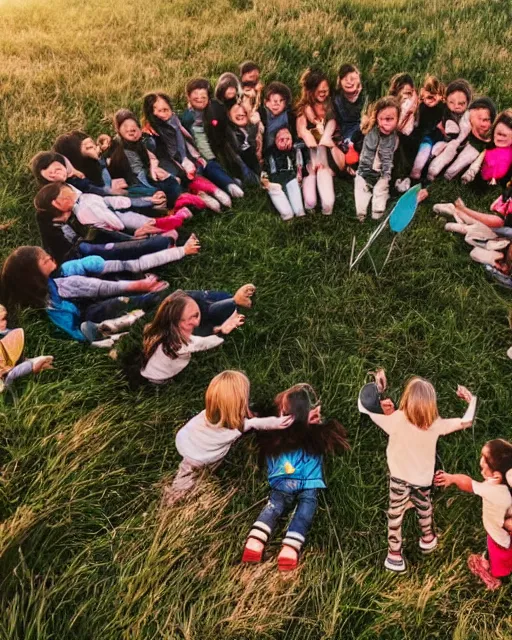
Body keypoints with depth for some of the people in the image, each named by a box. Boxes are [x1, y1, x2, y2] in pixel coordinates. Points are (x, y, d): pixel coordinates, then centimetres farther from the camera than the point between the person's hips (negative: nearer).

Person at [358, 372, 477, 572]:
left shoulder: (396, 419, -28)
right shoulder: (436, 424, -20)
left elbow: (363, 405, -24)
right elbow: (466, 422, -6)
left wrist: (377, 388, -12)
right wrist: (471, 399, 7)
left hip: (400, 478, -2)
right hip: (423, 479, 3)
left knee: (395, 514, 16)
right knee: (424, 507, 30)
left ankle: (395, 554, 27)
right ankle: (427, 538, 55)